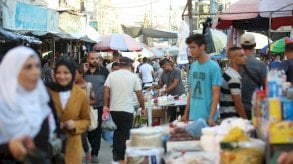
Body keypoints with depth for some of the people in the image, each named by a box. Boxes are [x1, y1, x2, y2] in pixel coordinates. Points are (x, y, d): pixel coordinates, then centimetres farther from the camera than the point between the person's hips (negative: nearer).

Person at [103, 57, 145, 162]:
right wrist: (143, 108, 11)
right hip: (127, 110, -3)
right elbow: (139, 94, 0)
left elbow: (106, 90, -3)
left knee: (117, 131, 19)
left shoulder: (112, 75, 3)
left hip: (114, 109, 3)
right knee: (125, 134, 6)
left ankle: (115, 154, 17)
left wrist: (105, 105, 4)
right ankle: (121, 157, 9)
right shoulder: (133, 76, -1)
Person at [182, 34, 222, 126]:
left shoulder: (213, 67, -9)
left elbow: (216, 94, -11)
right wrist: (186, 113, 13)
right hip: (192, 116, 5)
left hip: (207, 118, -5)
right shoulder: (193, 66, 9)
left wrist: (211, 117, -16)